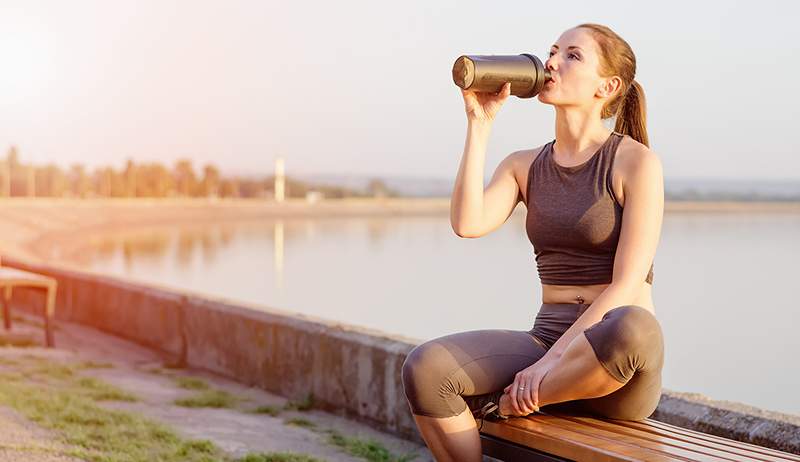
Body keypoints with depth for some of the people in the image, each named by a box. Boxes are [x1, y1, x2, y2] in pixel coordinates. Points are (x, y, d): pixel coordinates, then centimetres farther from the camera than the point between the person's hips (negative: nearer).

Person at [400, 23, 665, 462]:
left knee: (633, 328, -41)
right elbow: (467, 223, -8)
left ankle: (507, 404, -16)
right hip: (544, 341, 4)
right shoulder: (523, 166, 12)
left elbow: (626, 285, -13)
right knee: (423, 369, -23)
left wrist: (550, 361, -21)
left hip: (615, 373, -4)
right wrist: (480, 123, -6)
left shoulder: (636, 162, -4)